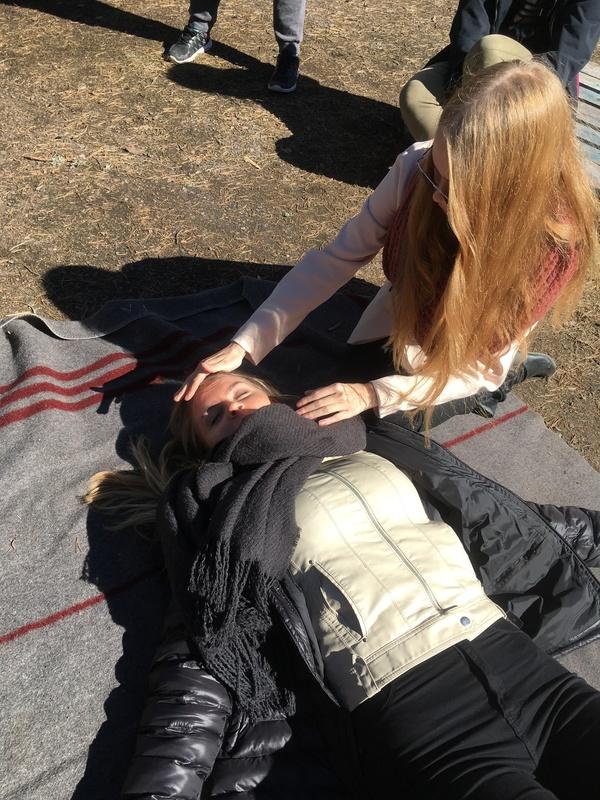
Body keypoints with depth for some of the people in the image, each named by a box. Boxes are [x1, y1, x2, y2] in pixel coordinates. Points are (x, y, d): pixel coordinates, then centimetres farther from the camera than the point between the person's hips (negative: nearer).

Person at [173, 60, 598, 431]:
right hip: (393, 332, 3)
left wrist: (373, 394, -34)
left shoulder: (553, 245, -35)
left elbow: (482, 366, -25)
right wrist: (244, 345, -29)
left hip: (461, 363, -3)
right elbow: (336, 259, -21)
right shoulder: (416, 168, -29)